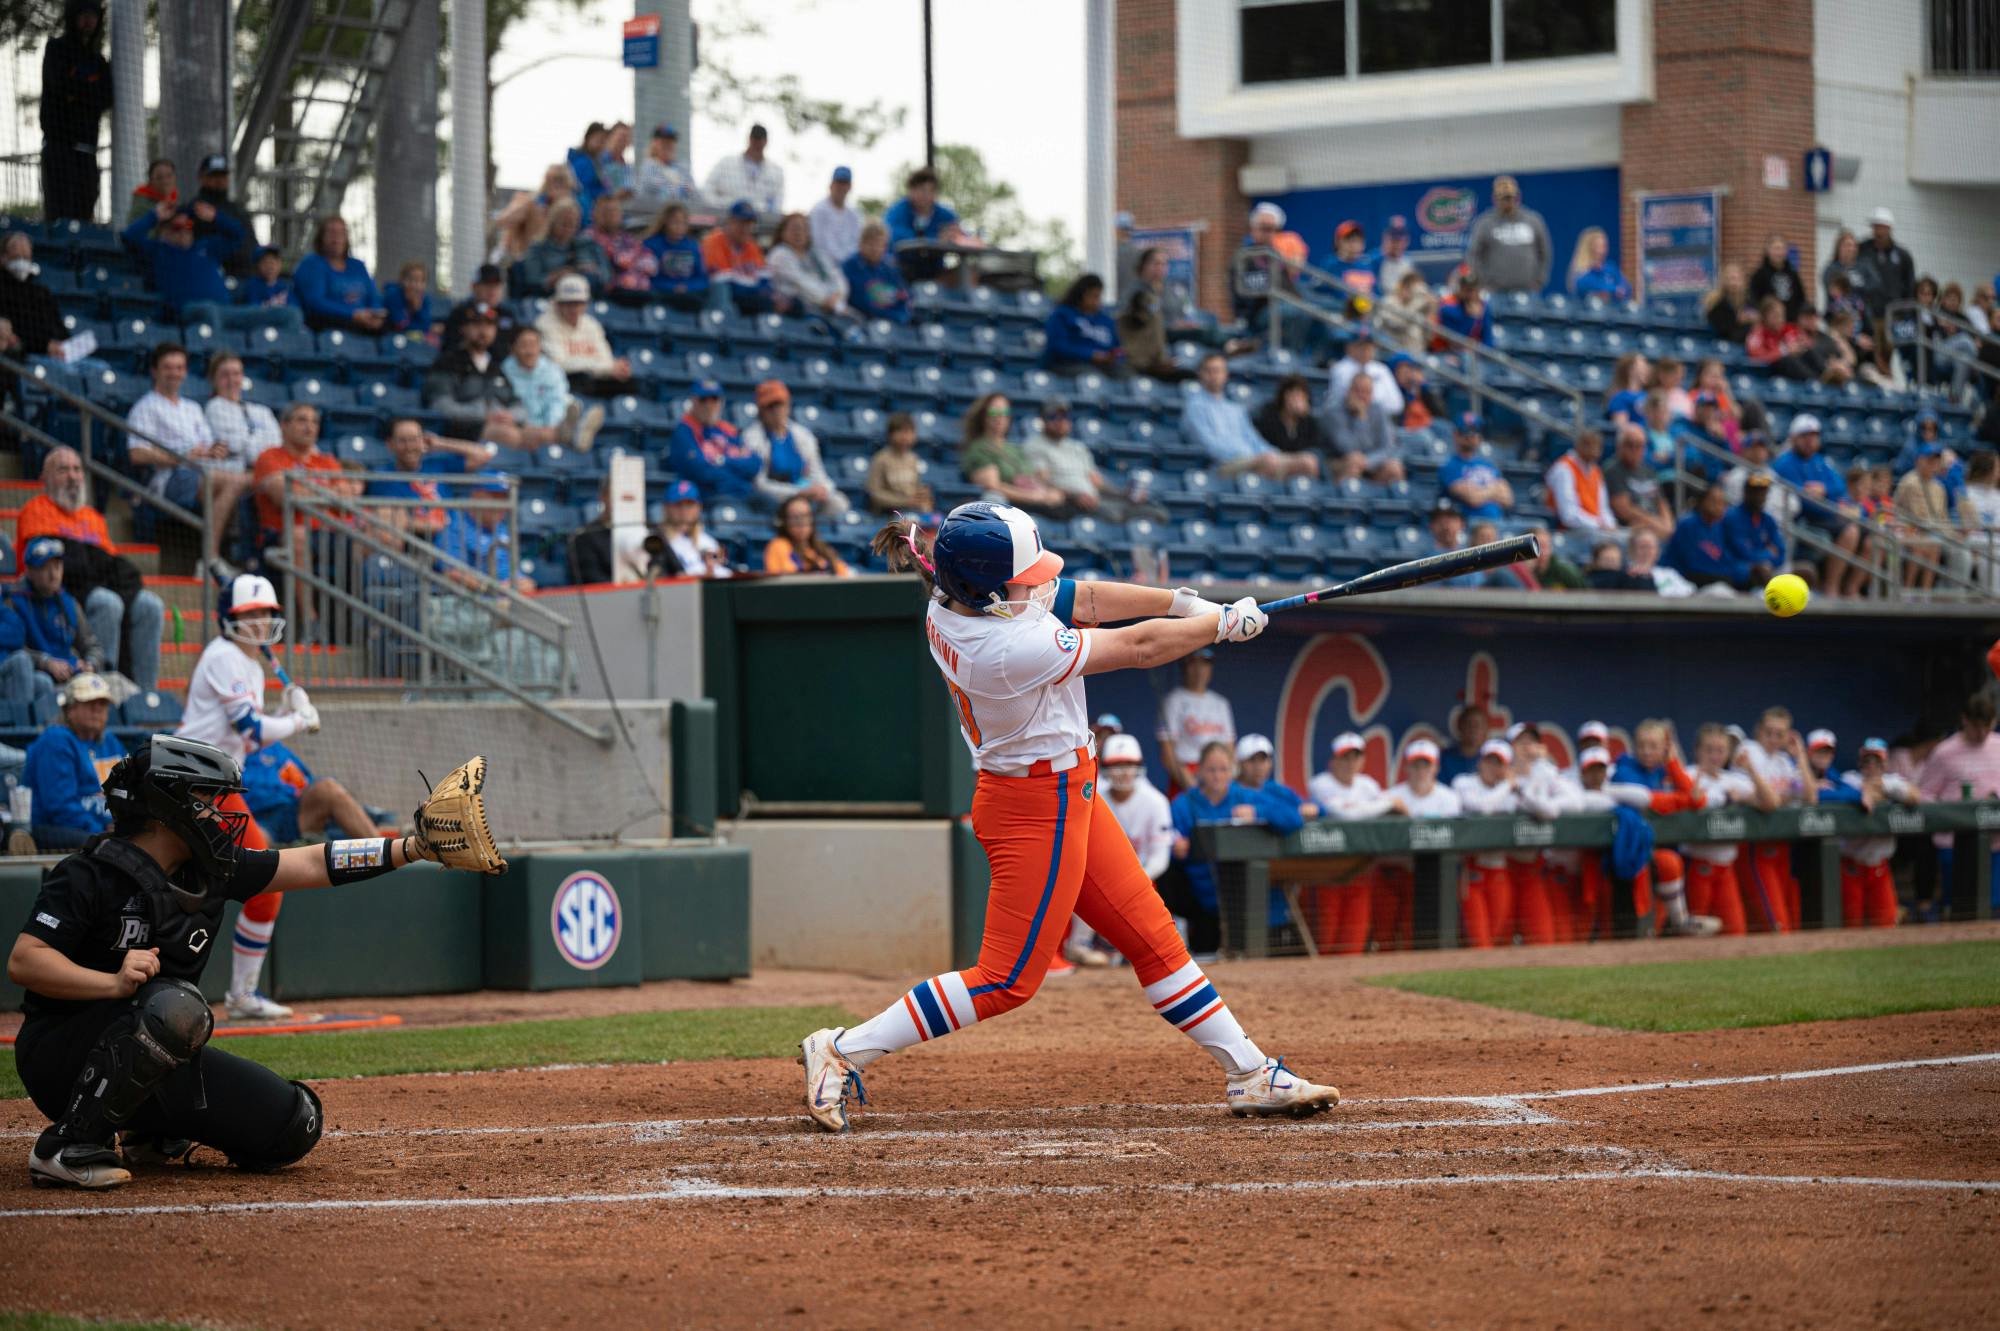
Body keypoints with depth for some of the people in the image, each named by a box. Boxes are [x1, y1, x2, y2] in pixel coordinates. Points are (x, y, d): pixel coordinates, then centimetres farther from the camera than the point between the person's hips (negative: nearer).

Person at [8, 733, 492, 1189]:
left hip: (159, 1067, 7)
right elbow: (24, 962, -22)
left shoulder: (212, 871, 5)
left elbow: (312, 864, 6)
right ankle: (67, 1145, -25)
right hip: (61, 1056, -7)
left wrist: (416, 847, -1)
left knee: (295, 1124, -3)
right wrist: (115, 983, -35)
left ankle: (157, 1134, 18)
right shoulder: (89, 875, -15)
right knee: (177, 1005, -37)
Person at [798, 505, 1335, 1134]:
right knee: (1007, 981, -3)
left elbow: (1085, 600, 2)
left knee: (1154, 938, 14)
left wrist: (1188, 603, -4)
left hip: (1066, 799, 10)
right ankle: (843, 1052, 3)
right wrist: (1224, 624, -5)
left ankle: (1251, 1076, 21)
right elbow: (1138, 647, -18)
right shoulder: (1011, 651, -31)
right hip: (1037, 809, -10)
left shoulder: (955, 601, -6)